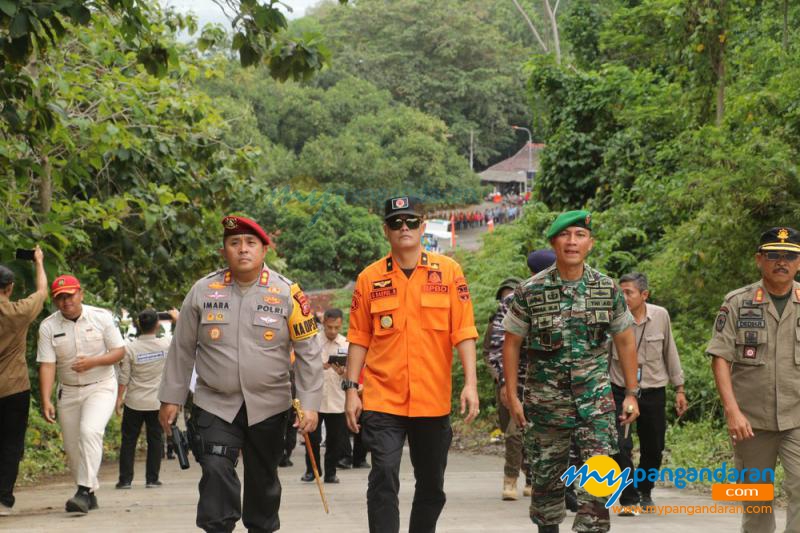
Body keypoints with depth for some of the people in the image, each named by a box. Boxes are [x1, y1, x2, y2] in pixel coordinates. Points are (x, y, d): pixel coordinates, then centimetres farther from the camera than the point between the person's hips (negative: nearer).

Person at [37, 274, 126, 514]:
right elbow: (47, 365, -9)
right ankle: (90, 494, 23)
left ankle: (84, 491, -28)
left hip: (100, 386, -3)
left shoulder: (101, 317, -6)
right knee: (72, 446, 5)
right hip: (68, 391, 3)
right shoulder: (48, 326, -4)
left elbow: (119, 351, -3)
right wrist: (46, 400, -20)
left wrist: (92, 362, -20)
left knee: (90, 431, -26)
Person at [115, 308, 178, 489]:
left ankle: (125, 479, 7)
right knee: (155, 440, 9)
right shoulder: (166, 344, -10)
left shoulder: (130, 348, -12)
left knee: (128, 441, 8)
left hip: (134, 403, -1)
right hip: (157, 402, 1)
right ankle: (152, 479, 9)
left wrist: (119, 397, 3)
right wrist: (177, 319, 22)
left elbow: (124, 377, -7)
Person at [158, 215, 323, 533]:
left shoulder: (286, 293, -4)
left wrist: (310, 405, -9)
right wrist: (171, 398, 5)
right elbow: (182, 349, 6)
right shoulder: (203, 291, -1)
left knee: (263, 479, 12)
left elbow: (308, 352, -3)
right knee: (216, 472, -16)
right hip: (215, 404, 0)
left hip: (269, 407, 0)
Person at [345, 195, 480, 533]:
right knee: (384, 479, -11)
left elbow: (463, 332, 0)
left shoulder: (448, 271, 2)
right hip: (383, 400, -1)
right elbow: (359, 338, 6)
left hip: (433, 400, 1)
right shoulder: (370, 278, 3)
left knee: (432, 485, 12)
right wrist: (351, 389, 1)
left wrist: (470, 383, -8)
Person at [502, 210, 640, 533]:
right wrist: (512, 395, -1)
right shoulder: (530, 291, -4)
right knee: (546, 474, 9)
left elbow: (625, 341, 9)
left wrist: (632, 393, 6)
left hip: (595, 397, 0)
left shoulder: (608, 289, 1)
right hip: (545, 397, 0)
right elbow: (512, 342, 2)